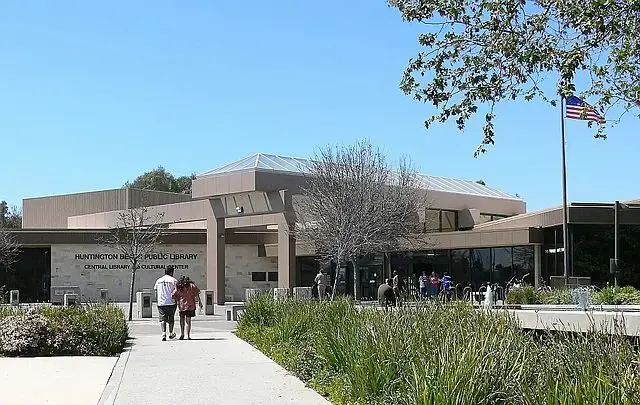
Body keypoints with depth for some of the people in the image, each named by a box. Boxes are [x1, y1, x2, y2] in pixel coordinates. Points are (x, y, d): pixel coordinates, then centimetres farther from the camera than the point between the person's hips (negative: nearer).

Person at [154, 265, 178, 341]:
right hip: (171, 303, -2)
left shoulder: (158, 281, 11)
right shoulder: (173, 280, -2)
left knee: (163, 319, 1)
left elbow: (156, 294, 13)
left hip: (161, 303, 2)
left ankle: (164, 333, -16)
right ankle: (171, 333, 25)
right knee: (171, 319, 13)